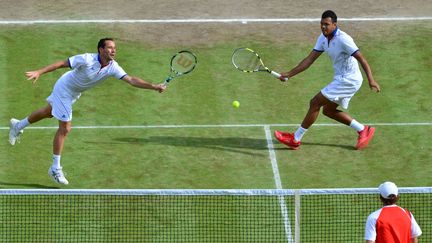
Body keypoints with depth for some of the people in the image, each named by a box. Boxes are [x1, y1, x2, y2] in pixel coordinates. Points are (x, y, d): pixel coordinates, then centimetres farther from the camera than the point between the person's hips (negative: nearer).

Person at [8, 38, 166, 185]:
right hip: (64, 89, -7)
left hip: (75, 93, 7)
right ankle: (55, 169, 4)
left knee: (48, 112, 28)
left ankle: (18, 125, 53)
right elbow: (61, 64, -26)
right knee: (65, 128, -8)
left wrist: (153, 87, -37)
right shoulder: (87, 60, -34)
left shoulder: (113, 67, -20)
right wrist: (39, 72, -29)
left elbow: (131, 80, -25)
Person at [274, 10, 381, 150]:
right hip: (340, 79, 10)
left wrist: (371, 80, -37)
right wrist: (289, 74, 0)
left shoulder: (343, 39, -23)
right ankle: (363, 130, 21)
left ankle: (295, 139, 1)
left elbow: (361, 59, -26)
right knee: (328, 110, 17)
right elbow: (310, 60, 6)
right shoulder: (323, 39, 4)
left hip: (348, 80, -10)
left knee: (315, 103, -8)